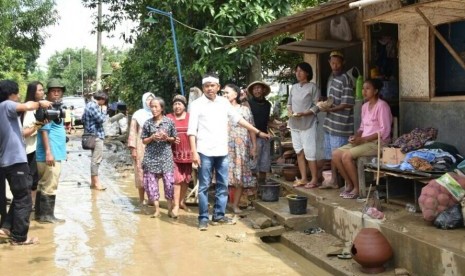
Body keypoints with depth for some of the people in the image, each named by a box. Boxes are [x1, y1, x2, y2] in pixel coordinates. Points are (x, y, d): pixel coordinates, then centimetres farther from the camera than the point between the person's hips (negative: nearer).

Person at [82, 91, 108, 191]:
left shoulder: (89, 104, 17)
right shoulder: (93, 106, -16)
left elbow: (83, 119, 23)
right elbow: (100, 119, -20)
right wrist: (104, 115, -1)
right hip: (96, 135, -11)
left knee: (95, 158, 17)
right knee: (96, 159, -7)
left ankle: (93, 181, 23)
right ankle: (96, 182, -3)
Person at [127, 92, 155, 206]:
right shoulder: (138, 114, 4)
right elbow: (133, 132, 1)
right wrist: (133, 148, -6)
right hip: (141, 147, -2)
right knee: (141, 172, 0)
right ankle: (141, 199, 8)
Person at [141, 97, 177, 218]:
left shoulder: (169, 122, 2)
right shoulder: (148, 123, 4)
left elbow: (174, 139, 9)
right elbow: (144, 140, 8)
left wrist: (167, 138, -10)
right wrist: (152, 138, -10)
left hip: (165, 155, -1)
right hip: (151, 155, 1)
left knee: (169, 181, -5)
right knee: (151, 181, 1)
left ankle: (170, 209, 7)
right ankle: (157, 209, 13)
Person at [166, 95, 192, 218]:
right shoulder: (168, 118, 1)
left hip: (187, 152, 2)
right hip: (174, 153, -2)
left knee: (186, 179, 12)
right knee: (177, 179, -8)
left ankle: (182, 201, 29)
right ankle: (176, 205, -5)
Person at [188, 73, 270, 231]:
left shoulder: (224, 102, 9)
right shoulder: (197, 104, -3)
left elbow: (238, 119, 15)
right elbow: (192, 130, -6)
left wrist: (258, 132, 15)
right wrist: (194, 152, -13)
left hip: (222, 151, 4)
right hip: (205, 152, -4)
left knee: (223, 185, 9)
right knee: (204, 186, 1)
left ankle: (219, 216, 20)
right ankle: (203, 218, 9)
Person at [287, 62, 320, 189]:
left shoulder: (312, 87, -5)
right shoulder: (294, 87, 13)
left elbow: (316, 106, -9)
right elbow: (289, 103, 17)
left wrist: (304, 114, -20)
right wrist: (290, 111, -4)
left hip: (308, 124, -6)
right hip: (294, 124, 6)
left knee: (309, 152, -7)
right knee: (299, 152, 8)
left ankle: (314, 179, 2)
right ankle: (303, 178, 15)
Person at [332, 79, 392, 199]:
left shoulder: (382, 105, -11)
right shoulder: (365, 106, 14)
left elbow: (385, 131, -17)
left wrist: (363, 139, -20)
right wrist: (356, 136, -2)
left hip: (378, 142, -8)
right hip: (364, 141, 8)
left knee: (346, 156, -26)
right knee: (336, 154, -8)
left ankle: (357, 188, -11)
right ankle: (349, 184, 3)